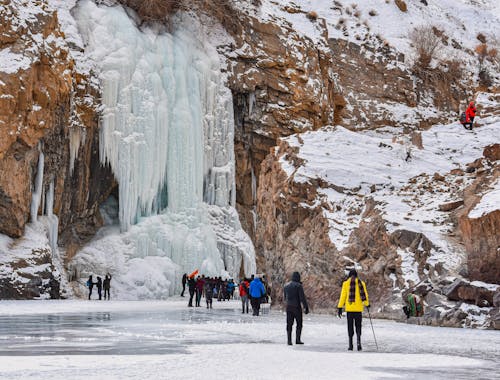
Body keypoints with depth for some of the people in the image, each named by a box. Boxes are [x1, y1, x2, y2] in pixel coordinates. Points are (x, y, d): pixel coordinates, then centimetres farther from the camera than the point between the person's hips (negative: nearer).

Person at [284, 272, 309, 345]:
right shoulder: (298, 286, -9)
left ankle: (289, 341, 1)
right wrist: (306, 307, -9)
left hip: (288, 307, 5)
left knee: (289, 324, 6)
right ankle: (297, 340, 3)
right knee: (299, 324, 6)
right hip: (297, 307, -5)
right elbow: (302, 298, -13)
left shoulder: (286, 286, 10)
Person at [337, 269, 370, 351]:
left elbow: (343, 296, -3)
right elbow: (365, 295, 7)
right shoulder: (361, 283, 2)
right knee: (358, 326, 10)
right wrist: (367, 305, 23)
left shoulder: (346, 283, -1)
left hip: (349, 308, -1)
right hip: (359, 308, 1)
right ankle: (359, 342, -11)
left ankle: (350, 345, 5)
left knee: (350, 326, 8)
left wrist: (340, 308, 0)